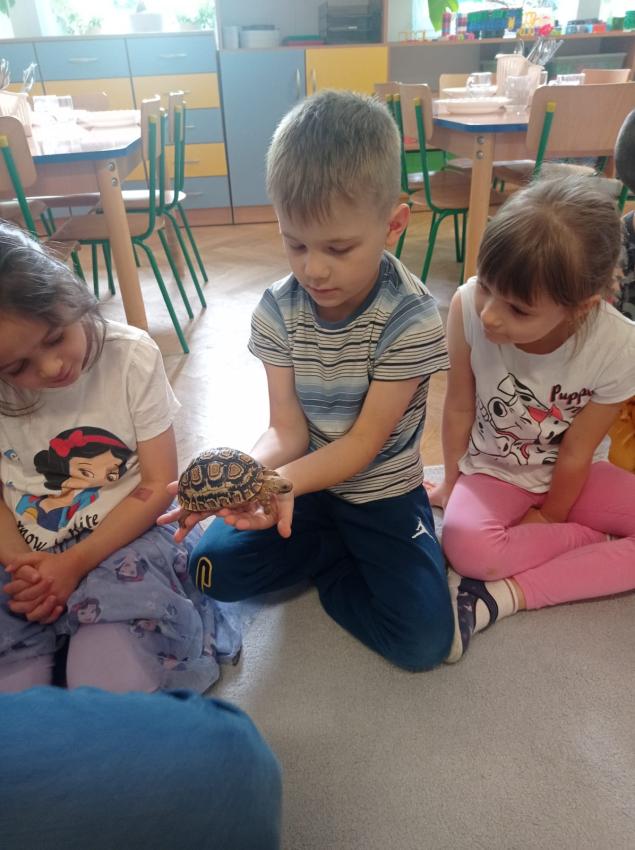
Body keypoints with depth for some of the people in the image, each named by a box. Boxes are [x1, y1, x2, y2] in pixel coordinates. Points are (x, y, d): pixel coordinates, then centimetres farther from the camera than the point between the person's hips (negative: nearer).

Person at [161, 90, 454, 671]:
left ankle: (329, 561, 11)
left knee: (424, 640, -14)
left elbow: (365, 441, -21)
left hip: (383, 489, -3)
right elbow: (287, 430, -13)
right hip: (305, 481, 3)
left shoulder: (410, 316, -22)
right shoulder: (279, 311, -12)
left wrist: (284, 480, -38)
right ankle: (344, 551, 9)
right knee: (214, 569, -6)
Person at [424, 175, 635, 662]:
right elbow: (460, 408, -14)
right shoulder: (469, 307, -29)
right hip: (492, 472, -1)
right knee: (466, 545, -31)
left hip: (571, 477, 1)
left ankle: (504, 595, -17)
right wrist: (452, 485, 0)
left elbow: (577, 453, -14)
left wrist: (547, 518, -2)